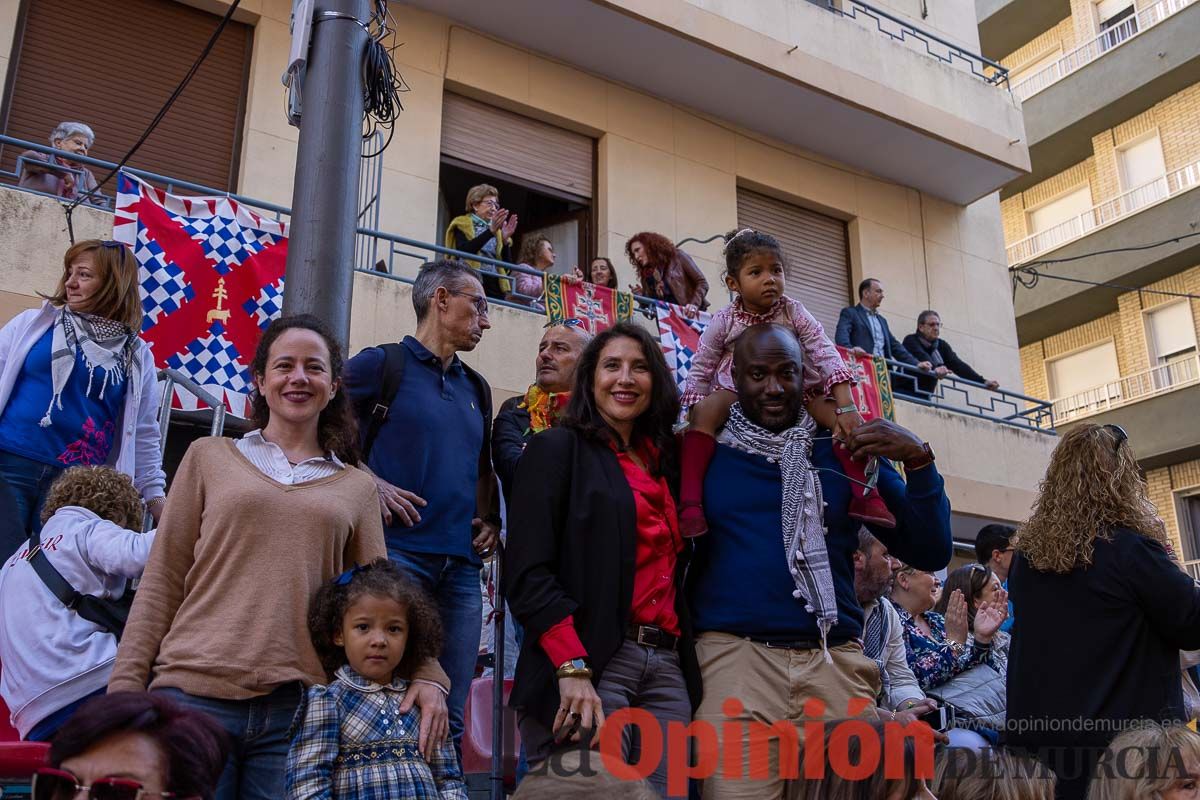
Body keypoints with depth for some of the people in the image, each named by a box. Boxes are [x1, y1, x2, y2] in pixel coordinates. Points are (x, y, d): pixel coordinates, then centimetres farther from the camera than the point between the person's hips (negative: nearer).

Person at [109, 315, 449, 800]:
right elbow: (161, 584, 8)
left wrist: (427, 674, -6)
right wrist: (126, 688, 1)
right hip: (195, 694, -1)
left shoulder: (357, 488, 13)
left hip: (298, 706, 1)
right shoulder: (209, 457, 11)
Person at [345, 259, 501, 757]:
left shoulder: (476, 388, 21)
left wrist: (490, 520, 12)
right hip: (397, 554, -6)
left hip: (462, 566, 6)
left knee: (449, 717, 8)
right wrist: (369, 483, -11)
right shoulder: (382, 364, 1)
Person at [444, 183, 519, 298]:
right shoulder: (462, 225, 9)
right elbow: (464, 250, -12)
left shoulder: (497, 230, 21)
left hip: (496, 286, 4)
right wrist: (491, 231, -18)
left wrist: (505, 240, -5)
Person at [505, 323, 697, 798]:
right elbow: (528, 571, -9)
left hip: (667, 668, 6)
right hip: (588, 663, -6)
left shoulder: (660, 463, 20)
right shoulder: (557, 448, 2)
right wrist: (572, 667, -20)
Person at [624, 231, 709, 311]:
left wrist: (694, 304, -16)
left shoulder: (677, 256, 4)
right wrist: (641, 296, -3)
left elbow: (702, 283, 0)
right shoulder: (645, 276, 15)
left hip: (692, 315, -4)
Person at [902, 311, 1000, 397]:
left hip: (924, 398, 5)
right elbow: (921, 357, -30)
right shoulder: (911, 341, -9)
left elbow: (957, 364, -7)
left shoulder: (942, 345, 5)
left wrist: (983, 381, -21)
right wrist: (935, 368, -51)